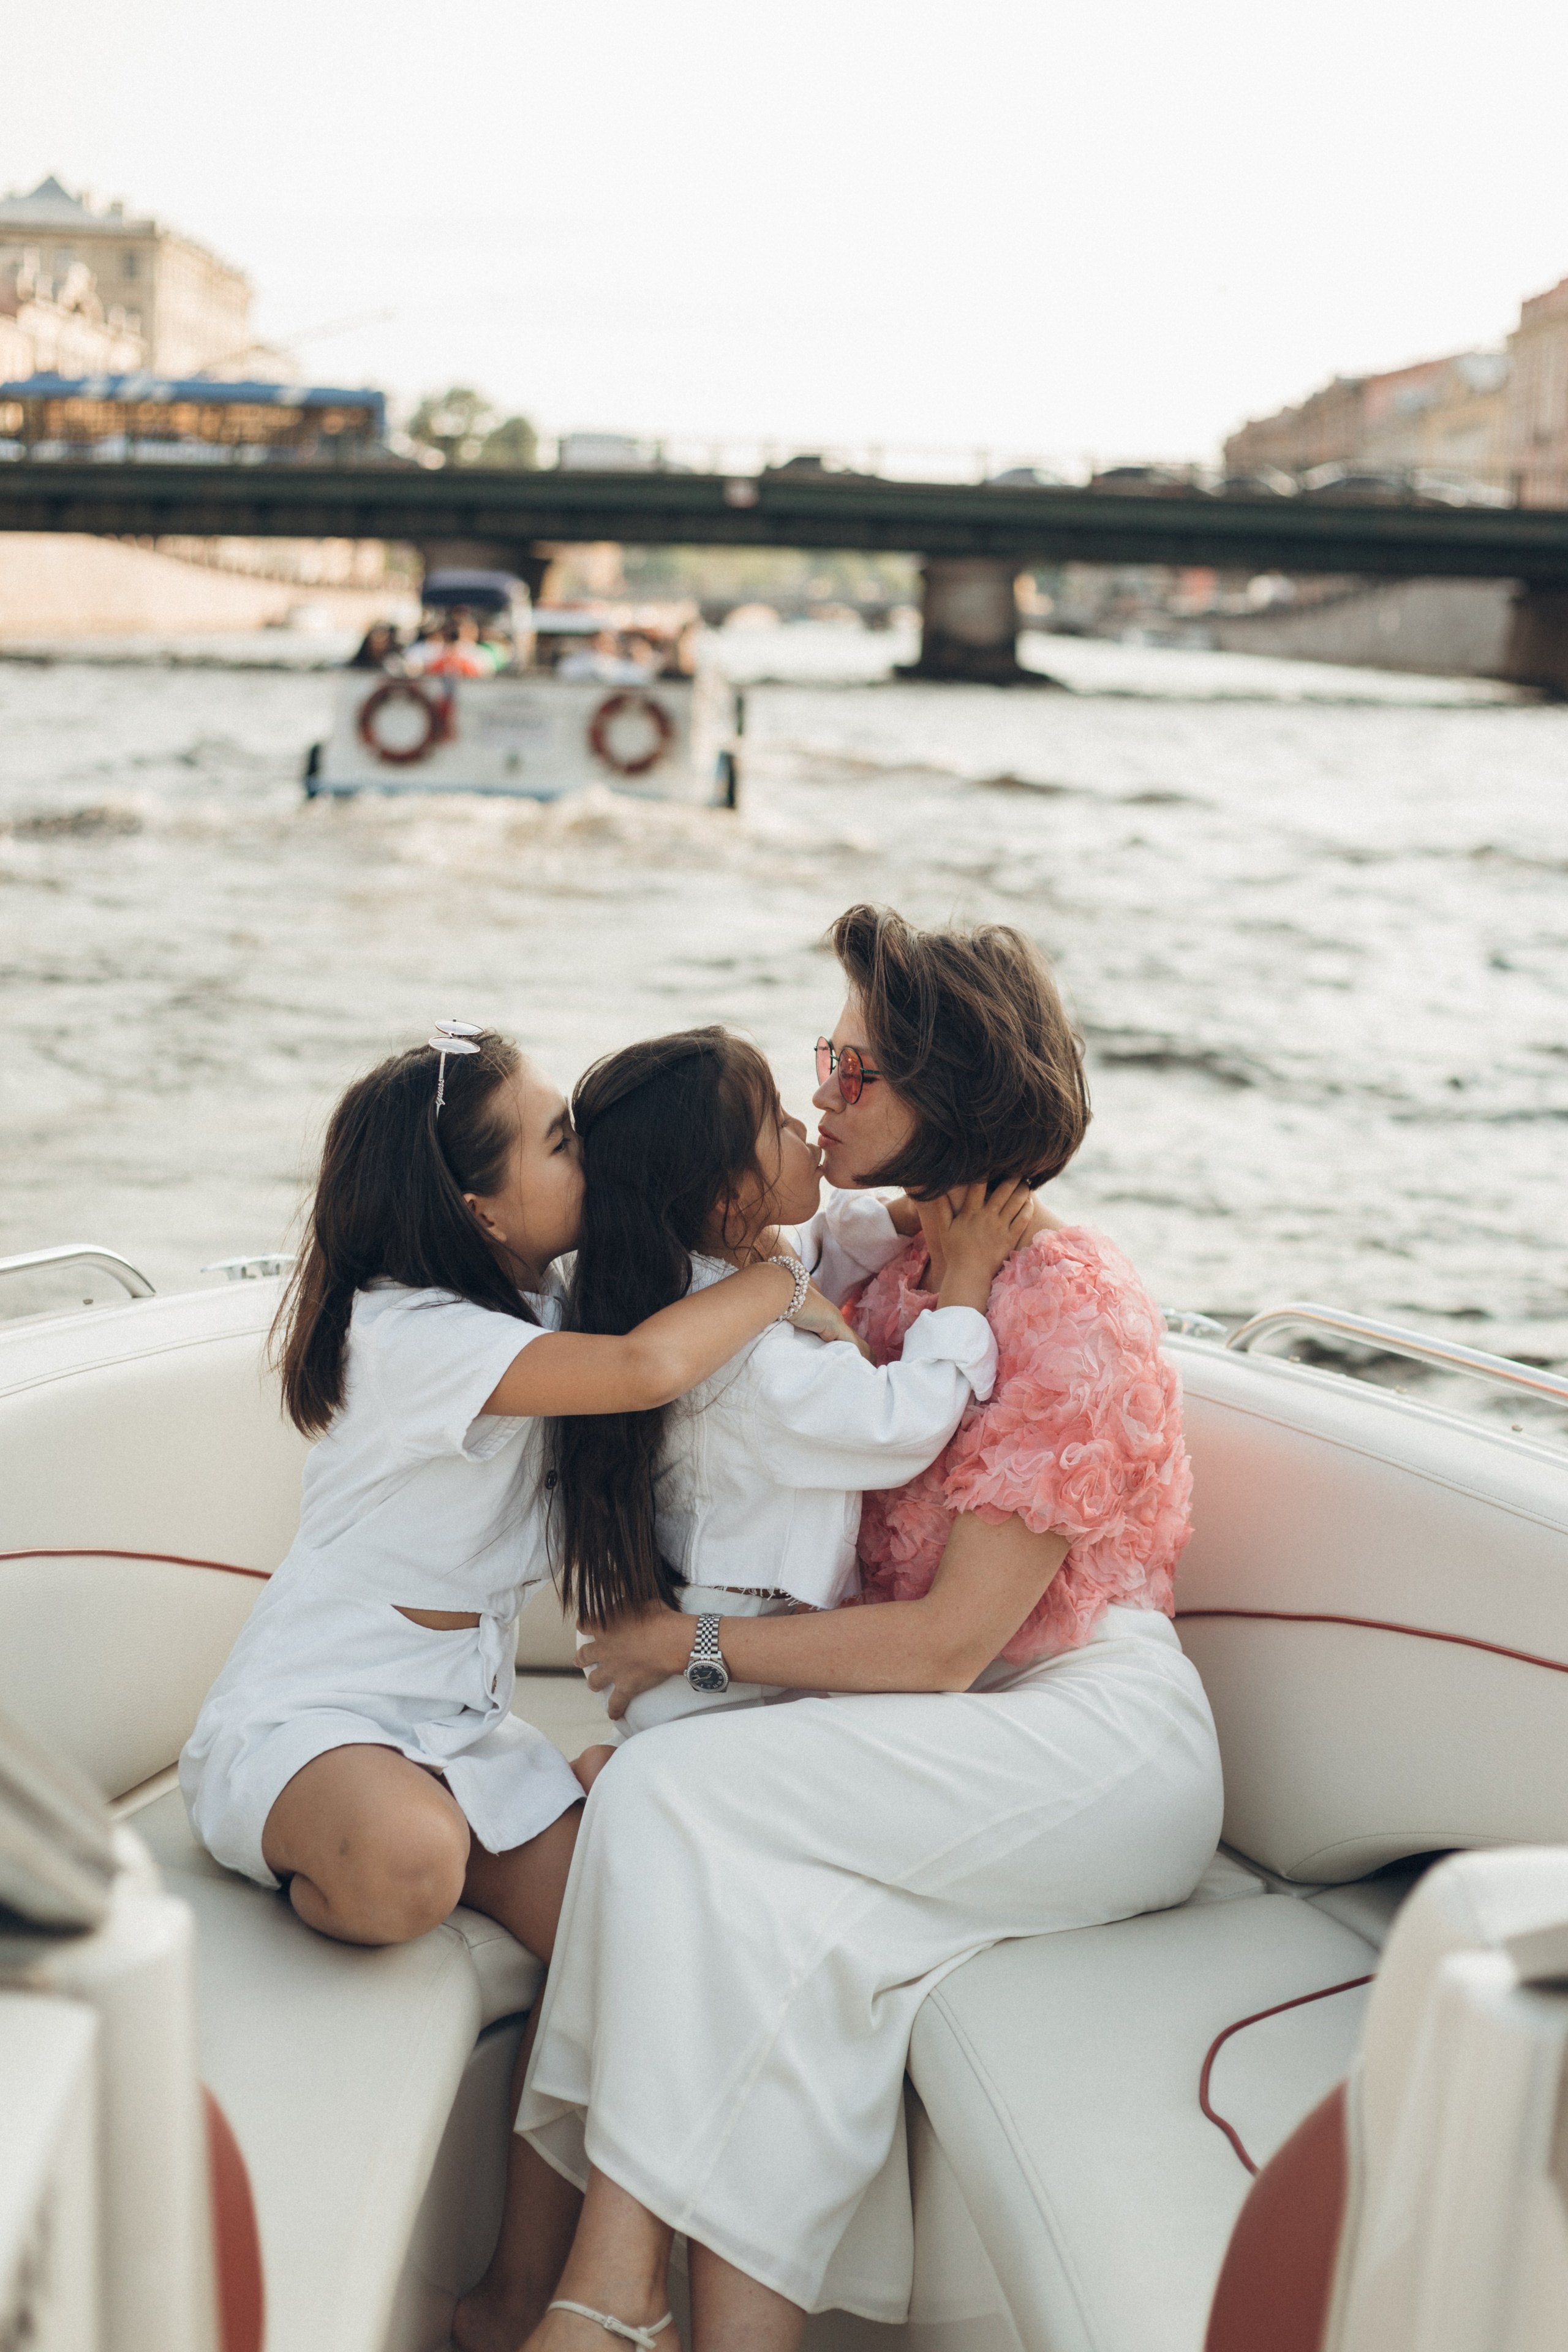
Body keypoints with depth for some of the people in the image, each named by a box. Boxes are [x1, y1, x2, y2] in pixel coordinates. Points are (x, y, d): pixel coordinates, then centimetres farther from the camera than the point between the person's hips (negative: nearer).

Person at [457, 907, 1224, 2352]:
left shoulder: (1066, 1307, -16)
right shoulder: (903, 1275, 11)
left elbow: (945, 1645, -18)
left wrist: (692, 1646, -12)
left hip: (1102, 1744, -7)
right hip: (950, 1733, 7)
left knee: (674, 1790, -23)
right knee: (773, 1922, -23)